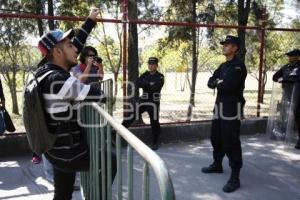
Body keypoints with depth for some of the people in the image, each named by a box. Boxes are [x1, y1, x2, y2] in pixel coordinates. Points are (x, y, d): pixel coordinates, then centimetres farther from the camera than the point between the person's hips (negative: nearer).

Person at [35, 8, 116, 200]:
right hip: (67, 153, -9)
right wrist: (102, 95, 3)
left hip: (57, 148, 9)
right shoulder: (58, 80, -27)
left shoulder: (47, 69, 1)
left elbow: (77, 43, 11)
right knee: (111, 163, 11)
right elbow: (96, 95, -20)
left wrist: (91, 20, 17)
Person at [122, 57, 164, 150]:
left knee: (155, 123, 3)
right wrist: (149, 83, -19)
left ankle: (155, 143, 20)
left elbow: (156, 86, -22)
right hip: (142, 100, 3)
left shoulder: (160, 77, -3)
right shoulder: (144, 75, 9)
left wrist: (144, 84, -14)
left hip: (154, 102, -3)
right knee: (130, 117, -4)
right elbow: (137, 84, -7)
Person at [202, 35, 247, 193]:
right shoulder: (223, 66, 15)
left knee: (231, 143, -6)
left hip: (232, 109, -9)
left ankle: (235, 178, 3)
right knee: (216, 138, 18)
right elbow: (210, 83, 10)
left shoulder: (238, 66, -12)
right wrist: (219, 83, -11)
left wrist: (218, 83, -4)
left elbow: (228, 86, -24)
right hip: (219, 107, 9)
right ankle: (217, 165, 36)